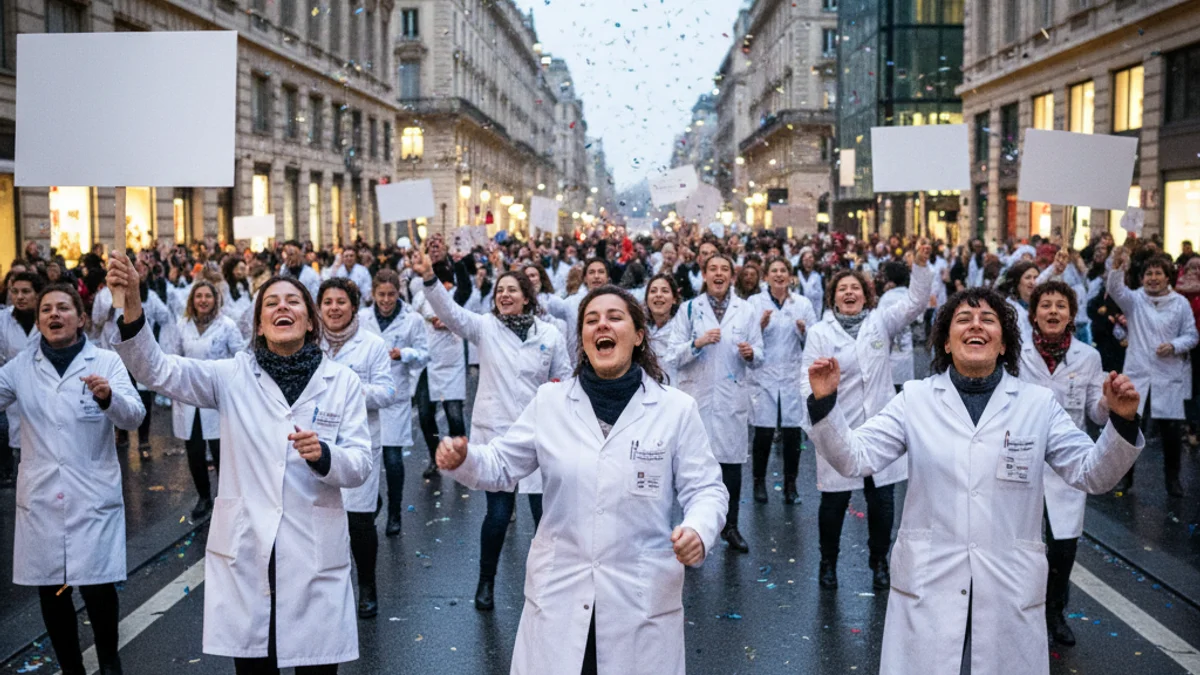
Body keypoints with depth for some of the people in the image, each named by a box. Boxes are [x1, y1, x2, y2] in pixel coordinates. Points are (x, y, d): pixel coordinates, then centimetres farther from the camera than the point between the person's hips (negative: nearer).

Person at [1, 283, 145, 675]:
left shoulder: (106, 362, -1)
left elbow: (134, 417, -11)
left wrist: (108, 397, -32)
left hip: (93, 496, -2)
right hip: (40, 498, 3)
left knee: (97, 586, -6)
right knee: (50, 590, 7)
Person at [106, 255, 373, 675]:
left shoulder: (342, 381, 1)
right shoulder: (234, 376, 2)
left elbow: (360, 465, -1)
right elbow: (158, 370, -11)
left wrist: (323, 455, -23)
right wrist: (131, 308, -28)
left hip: (314, 555, 0)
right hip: (244, 551, 1)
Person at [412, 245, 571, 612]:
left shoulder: (550, 335, 3)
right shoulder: (484, 327, 1)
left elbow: (565, 378, 12)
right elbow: (450, 311, -16)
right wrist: (429, 278, -30)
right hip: (495, 433, -1)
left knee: (545, 512, 4)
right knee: (498, 513, 1)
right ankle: (486, 581, 24)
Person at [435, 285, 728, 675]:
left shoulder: (676, 409, -3)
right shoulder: (549, 401, 2)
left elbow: (706, 489, -3)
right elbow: (502, 466, 7)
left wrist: (698, 532, -24)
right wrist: (462, 459, -14)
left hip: (642, 598, -1)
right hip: (558, 596, 2)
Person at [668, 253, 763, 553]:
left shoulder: (747, 311, 6)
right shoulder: (688, 309, 3)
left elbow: (758, 357, 6)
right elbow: (674, 356, -1)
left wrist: (750, 353, -16)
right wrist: (697, 343, -18)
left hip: (733, 397, 1)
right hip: (697, 396, -1)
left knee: (732, 461, 7)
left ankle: (730, 526, 21)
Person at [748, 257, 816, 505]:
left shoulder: (802, 303, 8)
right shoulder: (754, 302, 4)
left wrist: (804, 330, -13)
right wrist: (760, 326, -18)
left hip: (794, 375, 1)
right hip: (764, 375, -1)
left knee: (792, 433, 2)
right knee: (763, 432, -3)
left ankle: (790, 485, 14)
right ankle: (759, 482, 14)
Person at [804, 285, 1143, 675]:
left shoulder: (1039, 404, 3)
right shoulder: (914, 400, 2)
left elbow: (1091, 473, 1)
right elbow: (855, 458, -5)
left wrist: (1121, 421, -16)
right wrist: (825, 403, -20)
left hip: (1010, 591, 1)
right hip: (927, 587, 0)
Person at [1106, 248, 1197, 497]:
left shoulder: (1180, 303, 4)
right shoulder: (1134, 299, 3)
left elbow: (1191, 335, 6)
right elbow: (1115, 290, -17)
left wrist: (1174, 346, -14)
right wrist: (1118, 268, -36)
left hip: (1170, 378, 0)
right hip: (1137, 375, 0)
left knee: (1172, 431, 3)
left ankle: (1172, 478, 21)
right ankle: (1125, 475, 17)